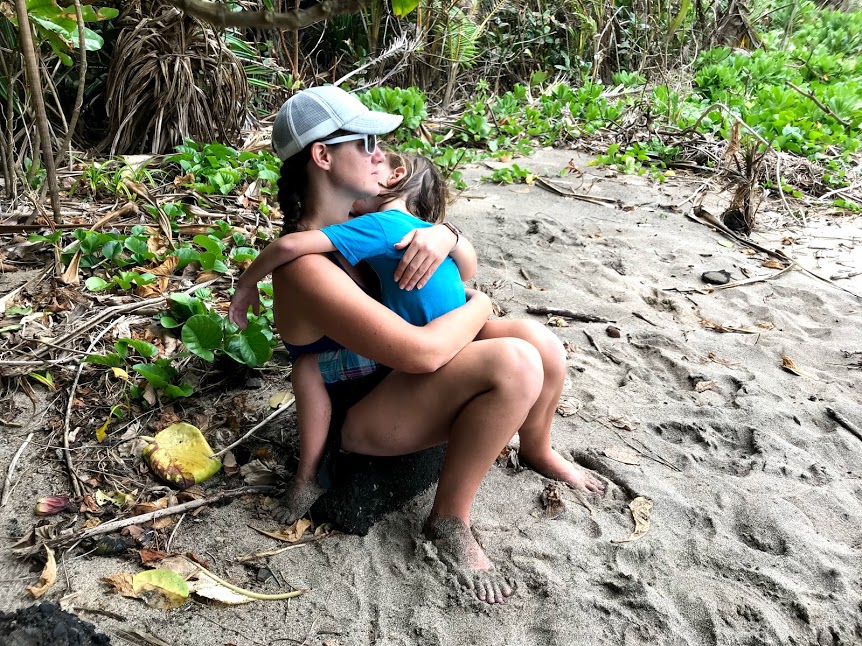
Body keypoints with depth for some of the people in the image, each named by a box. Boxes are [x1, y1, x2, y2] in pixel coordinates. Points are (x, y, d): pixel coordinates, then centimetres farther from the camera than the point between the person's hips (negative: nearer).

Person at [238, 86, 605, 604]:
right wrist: (478, 308, -15)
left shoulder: (353, 215, -1)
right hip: (363, 414, -8)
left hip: (396, 373, 9)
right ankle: (449, 520, -12)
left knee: (539, 340, -8)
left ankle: (537, 451, 23)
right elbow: (421, 353, -34)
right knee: (515, 365, -29)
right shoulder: (306, 266, -29)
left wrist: (441, 235, -15)